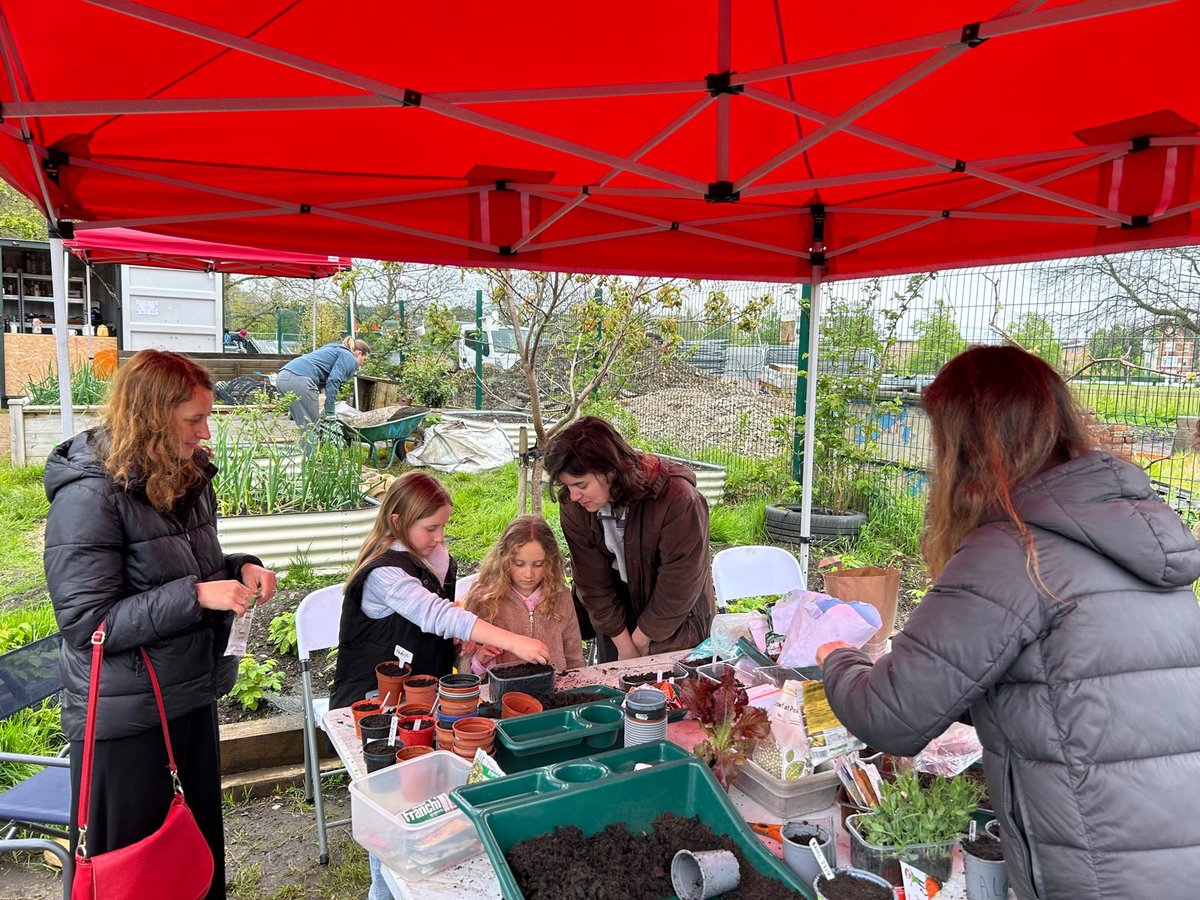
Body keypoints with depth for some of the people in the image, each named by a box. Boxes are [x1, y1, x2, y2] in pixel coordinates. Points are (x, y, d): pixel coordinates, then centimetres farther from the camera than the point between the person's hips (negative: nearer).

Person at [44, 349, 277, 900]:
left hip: (192, 699, 7)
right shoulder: (90, 496, -18)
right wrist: (195, 596, -27)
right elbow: (86, 623, -20)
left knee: (202, 845, 19)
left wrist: (240, 570, -2)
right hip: (124, 717, -7)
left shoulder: (188, 478, 5)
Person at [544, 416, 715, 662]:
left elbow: (678, 587, -23)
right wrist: (623, 644, -9)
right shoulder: (573, 506, -19)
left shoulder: (678, 500, -32)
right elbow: (593, 580, -11)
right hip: (616, 611, 3)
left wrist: (639, 641, -13)